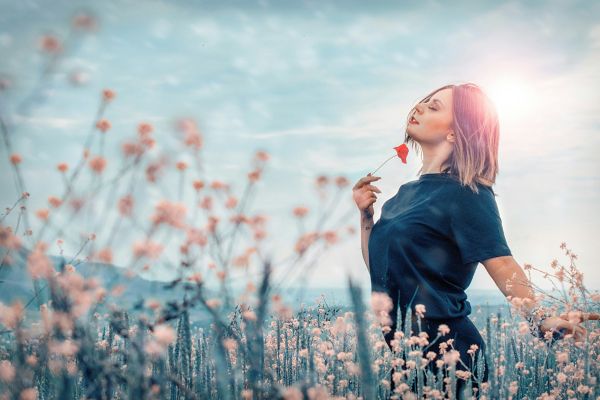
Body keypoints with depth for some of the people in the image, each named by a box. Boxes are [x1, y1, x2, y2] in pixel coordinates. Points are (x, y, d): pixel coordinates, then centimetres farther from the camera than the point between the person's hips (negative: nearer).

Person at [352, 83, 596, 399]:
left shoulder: (466, 194, -10)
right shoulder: (408, 192, 13)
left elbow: (501, 263, -21)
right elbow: (377, 267, 17)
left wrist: (538, 319, -34)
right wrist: (365, 214, 6)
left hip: (443, 349, -7)